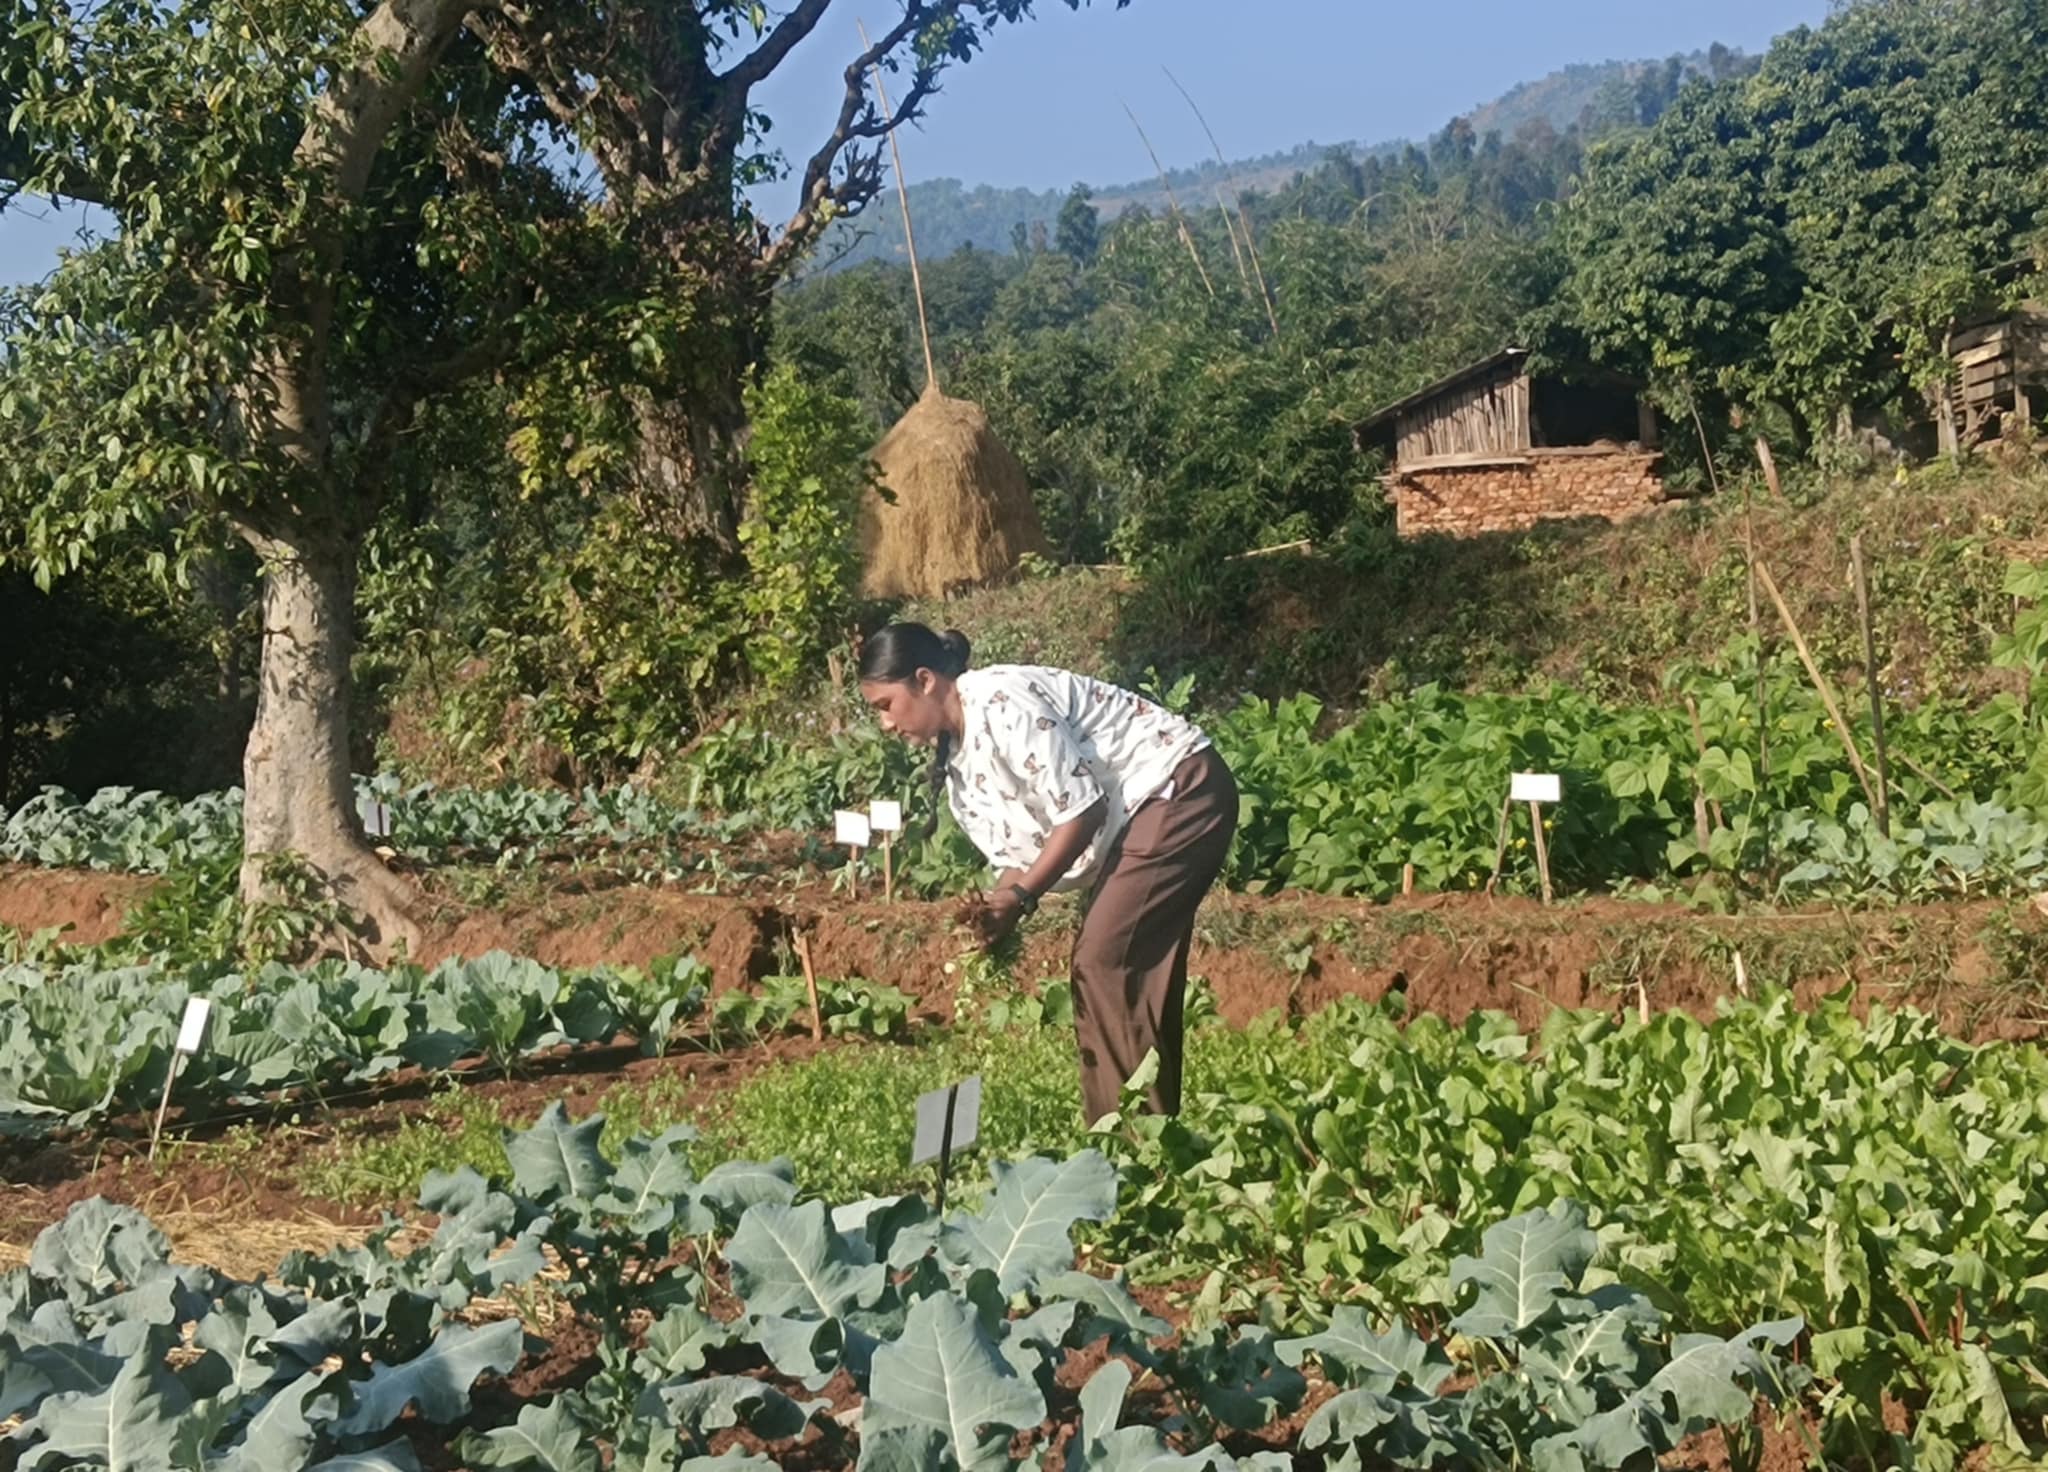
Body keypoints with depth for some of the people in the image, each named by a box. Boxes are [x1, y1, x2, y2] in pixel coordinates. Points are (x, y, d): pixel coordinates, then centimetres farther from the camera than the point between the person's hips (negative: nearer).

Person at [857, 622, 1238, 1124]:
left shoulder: (999, 702, -21)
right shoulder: (956, 754, 8)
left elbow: (1081, 808, -22)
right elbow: (1021, 851, 10)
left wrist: (1021, 899, -18)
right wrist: (994, 910, -9)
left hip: (1180, 788, -10)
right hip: (1134, 817, 10)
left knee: (1105, 961, -14)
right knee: (1125, 968, 7)